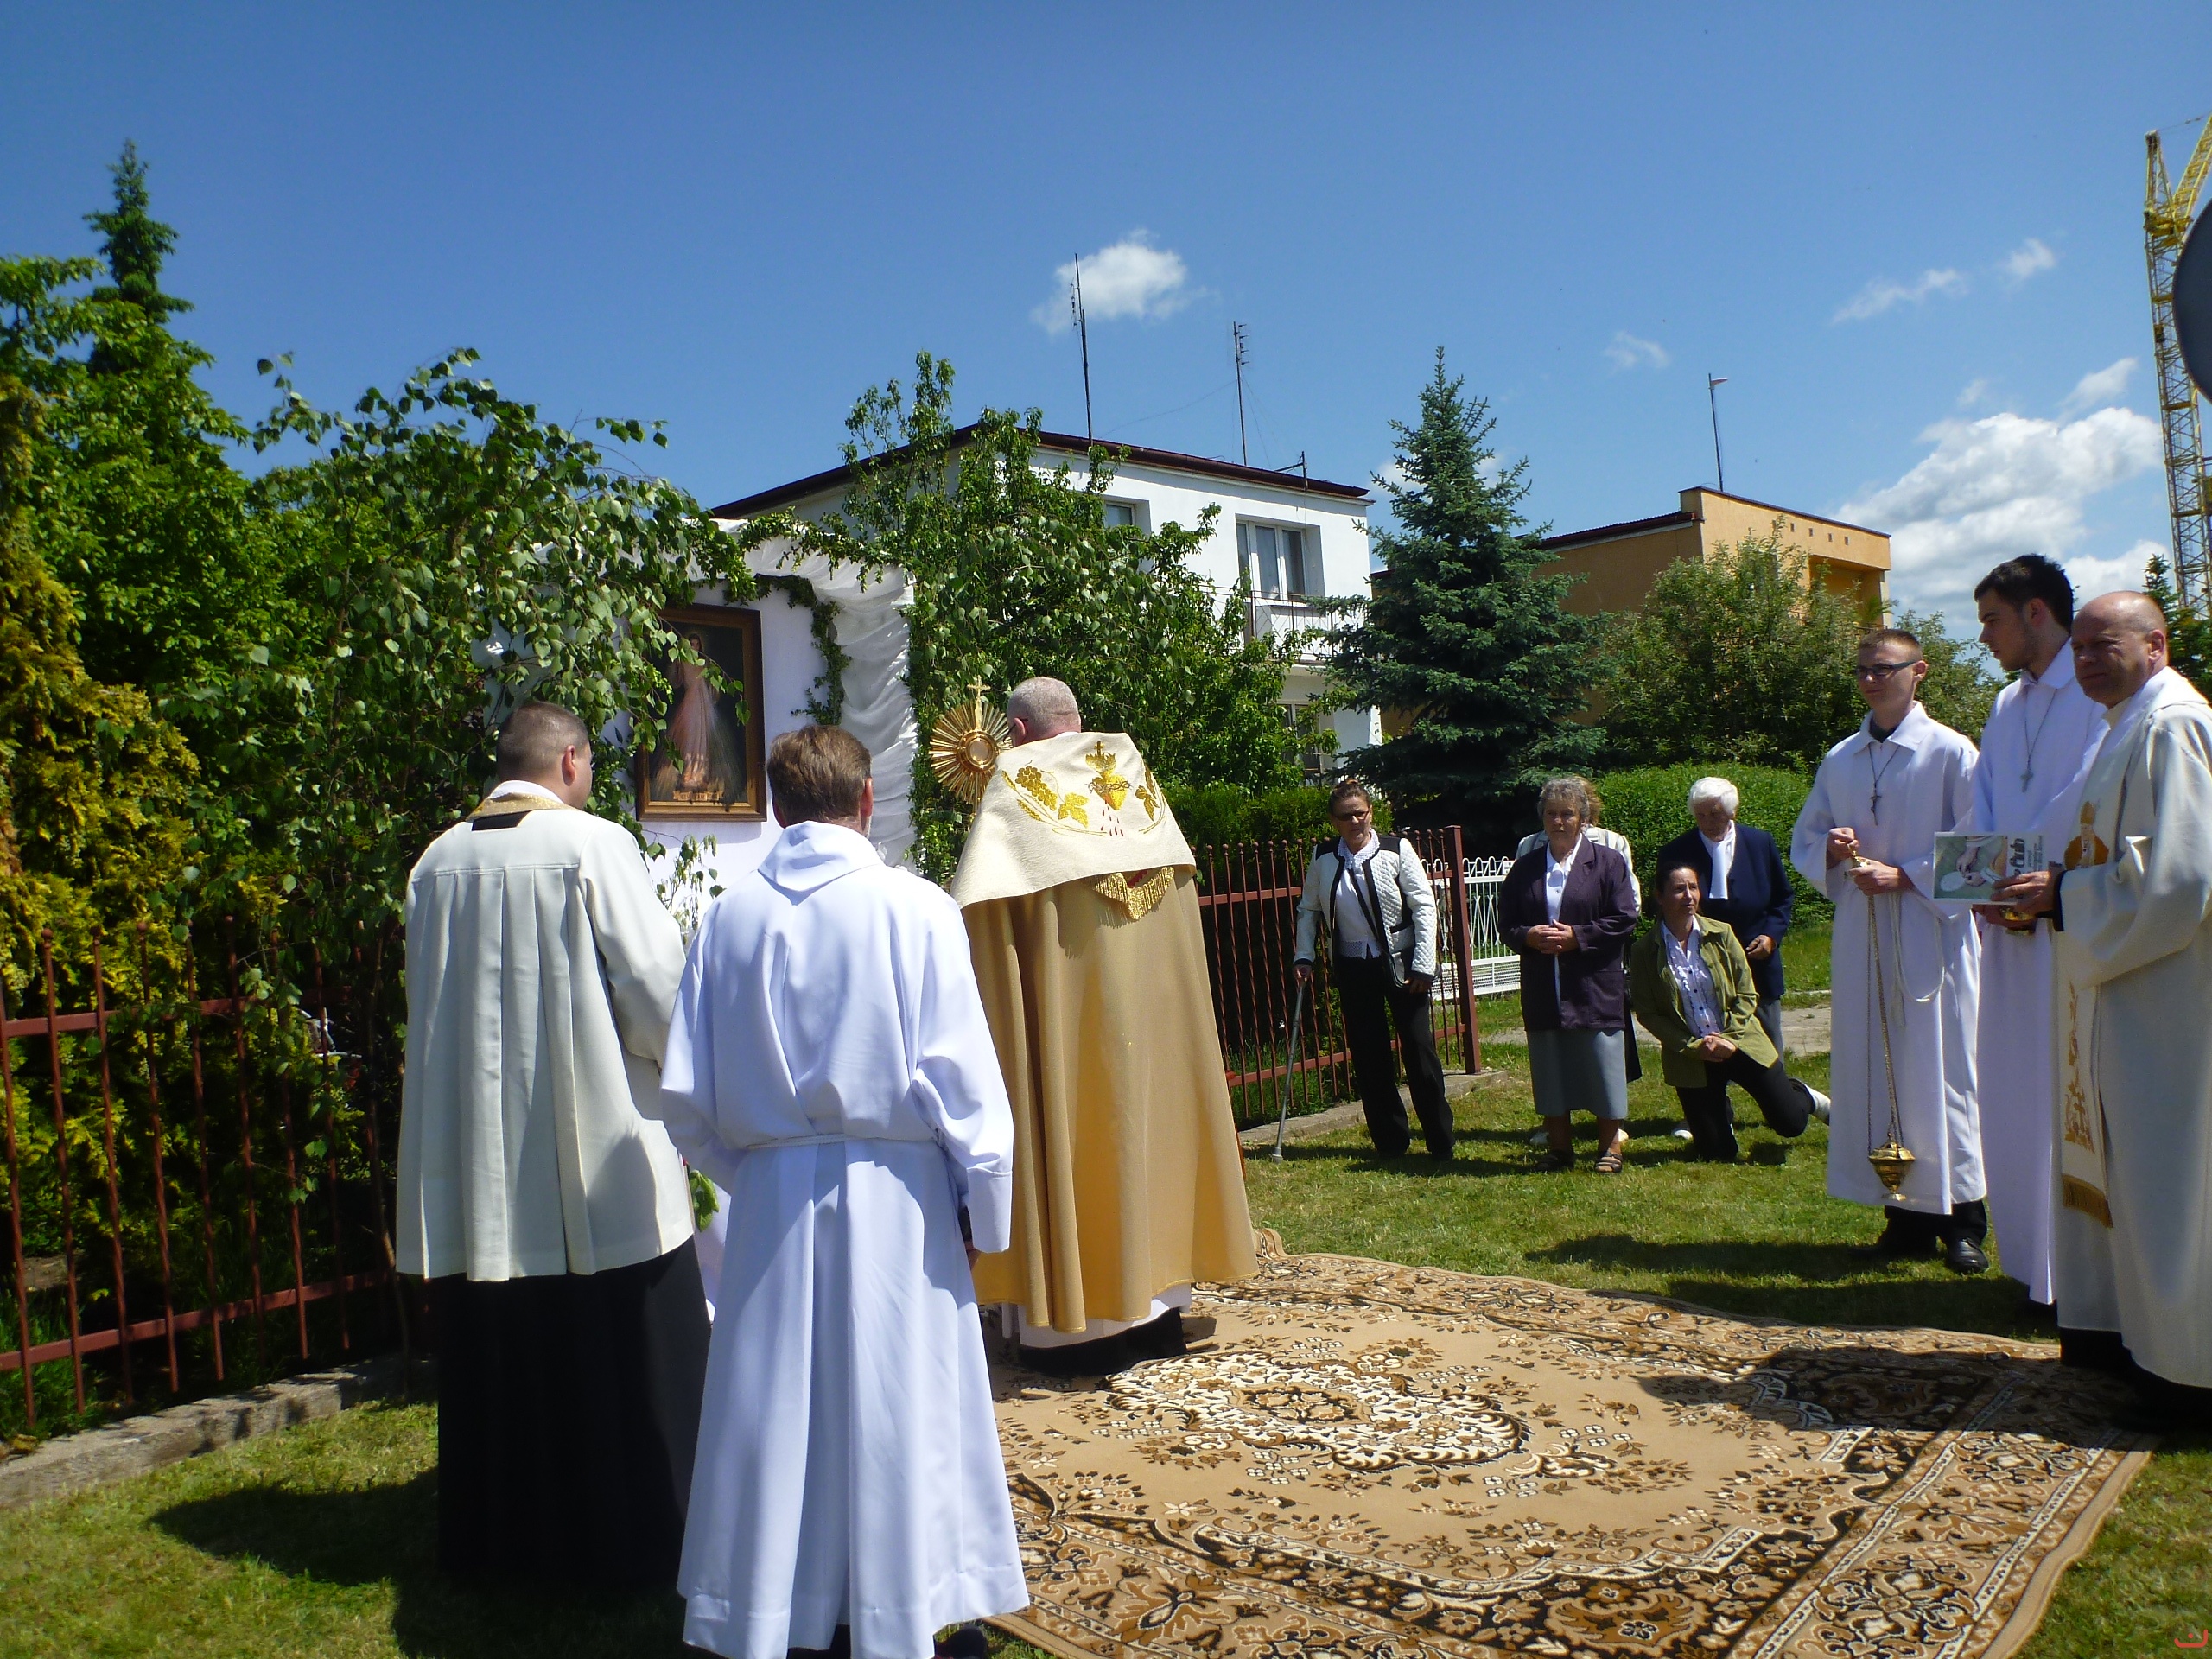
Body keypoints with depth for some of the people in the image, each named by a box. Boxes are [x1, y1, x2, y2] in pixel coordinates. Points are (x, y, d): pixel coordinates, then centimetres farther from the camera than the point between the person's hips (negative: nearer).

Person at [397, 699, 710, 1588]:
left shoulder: (437, 861, 4)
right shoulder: (593, 846, -12)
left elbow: (430, 1002, 13)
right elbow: (656, 984, -12)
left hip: (477, 1153, 6)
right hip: (594, 1151, -5)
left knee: (497, 1348, 16)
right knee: (617, 1358, 6)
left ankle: (498, 1532, 28)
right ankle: (634, 1538, 16)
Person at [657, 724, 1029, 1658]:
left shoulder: (729, 918, -2)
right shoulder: (915, 910, -10)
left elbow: (686, 1091, 2)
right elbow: (961, 1073, -9)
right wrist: (984, 1204, 1)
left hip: (772, 1194, 2)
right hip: (892, 1195, -2)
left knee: (777, 1413, 13)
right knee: (897, 1415, 10)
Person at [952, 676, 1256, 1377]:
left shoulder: (1015, 780, -4)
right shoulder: (1130, 765, 10)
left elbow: (982, 903, -10)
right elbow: (1173, 867, 15)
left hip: (1063, 993, -5)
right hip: (1151, 988, 5)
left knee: (1068, 1123, 1)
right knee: (1149, 1113, 12)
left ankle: (1076, 1323, 5)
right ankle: (1156, 1302, 21)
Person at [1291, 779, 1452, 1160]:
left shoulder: (1396, 850, -7)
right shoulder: (1323, 859, 2)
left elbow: (1424, 906, -7)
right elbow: (1308, 910, 11)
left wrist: (1423, 965, -11)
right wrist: (1303, 956, 1)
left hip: (1399, 961, -3)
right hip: (1353, 967, 3)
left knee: (1419, 1048, 0)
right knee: (1368, 1056, 6)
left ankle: (1441, 1142, 11)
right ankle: (1391, 1140, 18)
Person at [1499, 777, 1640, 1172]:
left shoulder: (1608, 862, 2)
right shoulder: (1524, 868, 11)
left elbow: (1624, 921, -5)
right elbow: (1505, 925, 10)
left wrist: (1576, 937, -14)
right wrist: (1529, 936, -11)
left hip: (1595, 987, -3)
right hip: (1543, 990, 3)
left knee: (1602, 1066, 1)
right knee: (1551, 1071, 8)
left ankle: (1610, 1147, 13)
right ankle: (1559, 1148, 19)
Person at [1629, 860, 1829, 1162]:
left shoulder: (1721, 934, -3)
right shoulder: (1643, 951, -8)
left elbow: (1747, 995, 0)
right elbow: (1647, 1013, -6)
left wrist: (1729, 1038, -13)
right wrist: (1693, 1046, -13)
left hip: (1740, 1044, 1)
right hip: (1690, 1056, -1)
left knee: (1790, 1124, -2)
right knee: (1717, 1153, 1)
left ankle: (1803, 1095, 34)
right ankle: (1722, 1111, 36)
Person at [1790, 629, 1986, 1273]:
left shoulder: (1950, 752, -3)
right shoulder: (1840, 759, 12)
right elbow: (1802, 841, 16)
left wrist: (1905, 875, -15)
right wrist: (1831, 850, -5)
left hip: (1932, 935, -5)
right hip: (1860, 935, 5)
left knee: (1939, 1072, -3)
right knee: (1872, 1072, 5)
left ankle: (1962, 1219, 7)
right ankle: (1906, 1216, 14)